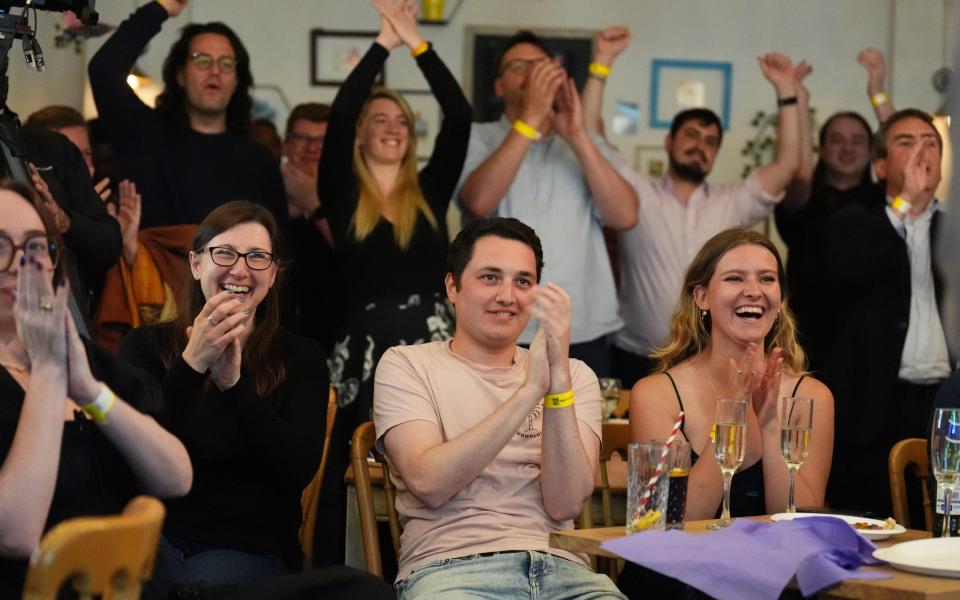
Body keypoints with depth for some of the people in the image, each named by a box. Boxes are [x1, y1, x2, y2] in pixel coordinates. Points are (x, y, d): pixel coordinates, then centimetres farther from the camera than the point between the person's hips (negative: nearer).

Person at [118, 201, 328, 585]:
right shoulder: (146, 346, 8)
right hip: (152, 535, 1)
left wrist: (233, 383, -18)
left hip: (250, 548, 0)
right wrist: (191, 364, -18)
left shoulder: (301, 358, 8)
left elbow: (300, 470, -8)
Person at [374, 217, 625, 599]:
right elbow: (429, 483, -9)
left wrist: (558, 377, -10)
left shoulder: (575, 375, 16)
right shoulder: (406, 365, 9)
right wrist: (530, 389, -12)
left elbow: (564, 504, 0)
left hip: (560, 567, 3)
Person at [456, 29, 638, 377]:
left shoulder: (586, 144, 13)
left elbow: (625, 216, -3)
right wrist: (530, 117, -19)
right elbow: (479, 203, -16)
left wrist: (576, 136, -12)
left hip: (584, 335, 3)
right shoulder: (478, 139, 5)